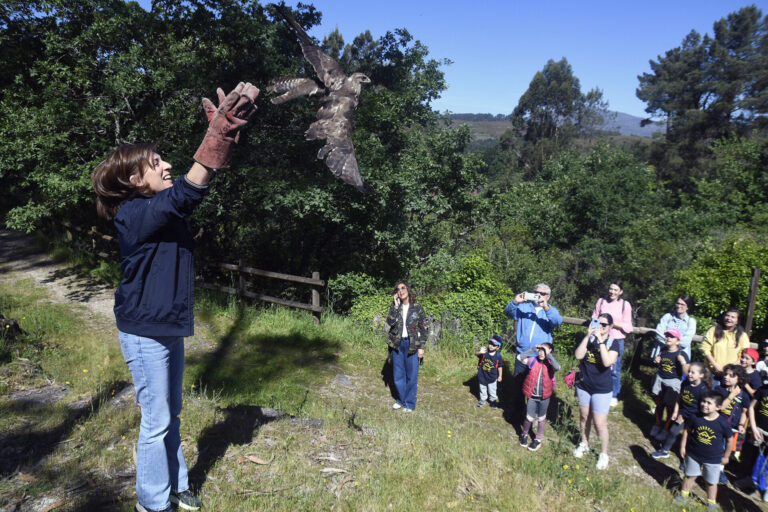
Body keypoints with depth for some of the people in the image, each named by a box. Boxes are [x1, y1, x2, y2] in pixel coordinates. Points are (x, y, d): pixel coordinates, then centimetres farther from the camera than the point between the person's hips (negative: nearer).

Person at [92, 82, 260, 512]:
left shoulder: (165, 209, 5)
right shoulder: (134, 215, -19)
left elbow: (197, 187, -3)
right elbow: (187, 191, -32)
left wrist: (226, 133, -16)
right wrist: (219, 133, -39)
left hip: (169, 326, 8)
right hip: (145, 331, -8)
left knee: (171, 414, 19)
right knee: (157, 420, 5)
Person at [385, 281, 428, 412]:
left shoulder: (417, 307, -4)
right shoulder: (395, 307, 4)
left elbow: (423, 328, -3)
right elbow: (390, 322, -13)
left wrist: (421, 347, -7)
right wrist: (395, 305, -17)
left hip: (412, 345, -3)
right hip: (397, 344, 3)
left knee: (411, 375, 4)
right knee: (398, 375, 12)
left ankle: (410, 403, 18)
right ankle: (401, 399, 30)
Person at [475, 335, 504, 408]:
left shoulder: (498, 356, -16)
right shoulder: (484, 351, -19)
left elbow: (500, 366, -4)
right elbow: (476, 353, -34)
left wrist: (500, 376, 2)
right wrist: (480, 352, -57)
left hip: (492, 378, -1)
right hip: (482, 376, 1)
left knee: (492, 391, 17)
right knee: (483, 390, 23)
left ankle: (494, 401, 40)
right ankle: (482, 400, 45)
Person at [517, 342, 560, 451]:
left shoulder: (550, 364, -11)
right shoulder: (534, 361, -7)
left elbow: (557, 367, -34)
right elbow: (520, 357, -16)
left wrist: (548, 354, -27)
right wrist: (533, 349, -16)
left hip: (544, 397, -1)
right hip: (532, 396, 1)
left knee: (541, 418, 17)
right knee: (529, 418, 10)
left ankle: (538, 439, 35)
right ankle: (524, 435, 36)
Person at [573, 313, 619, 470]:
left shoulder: (613, 344, -11)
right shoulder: (589, 340, -5)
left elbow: (607, 362, -28)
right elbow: (578, 355, -20)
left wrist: (601, 340, -29)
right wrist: (588, 336, -25)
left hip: (602, 389, -3)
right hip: (584, 385, 3)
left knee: (600, 423, -1)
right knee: (584, 417, 20)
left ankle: (604, 454, 20)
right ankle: (584, 444, 42)